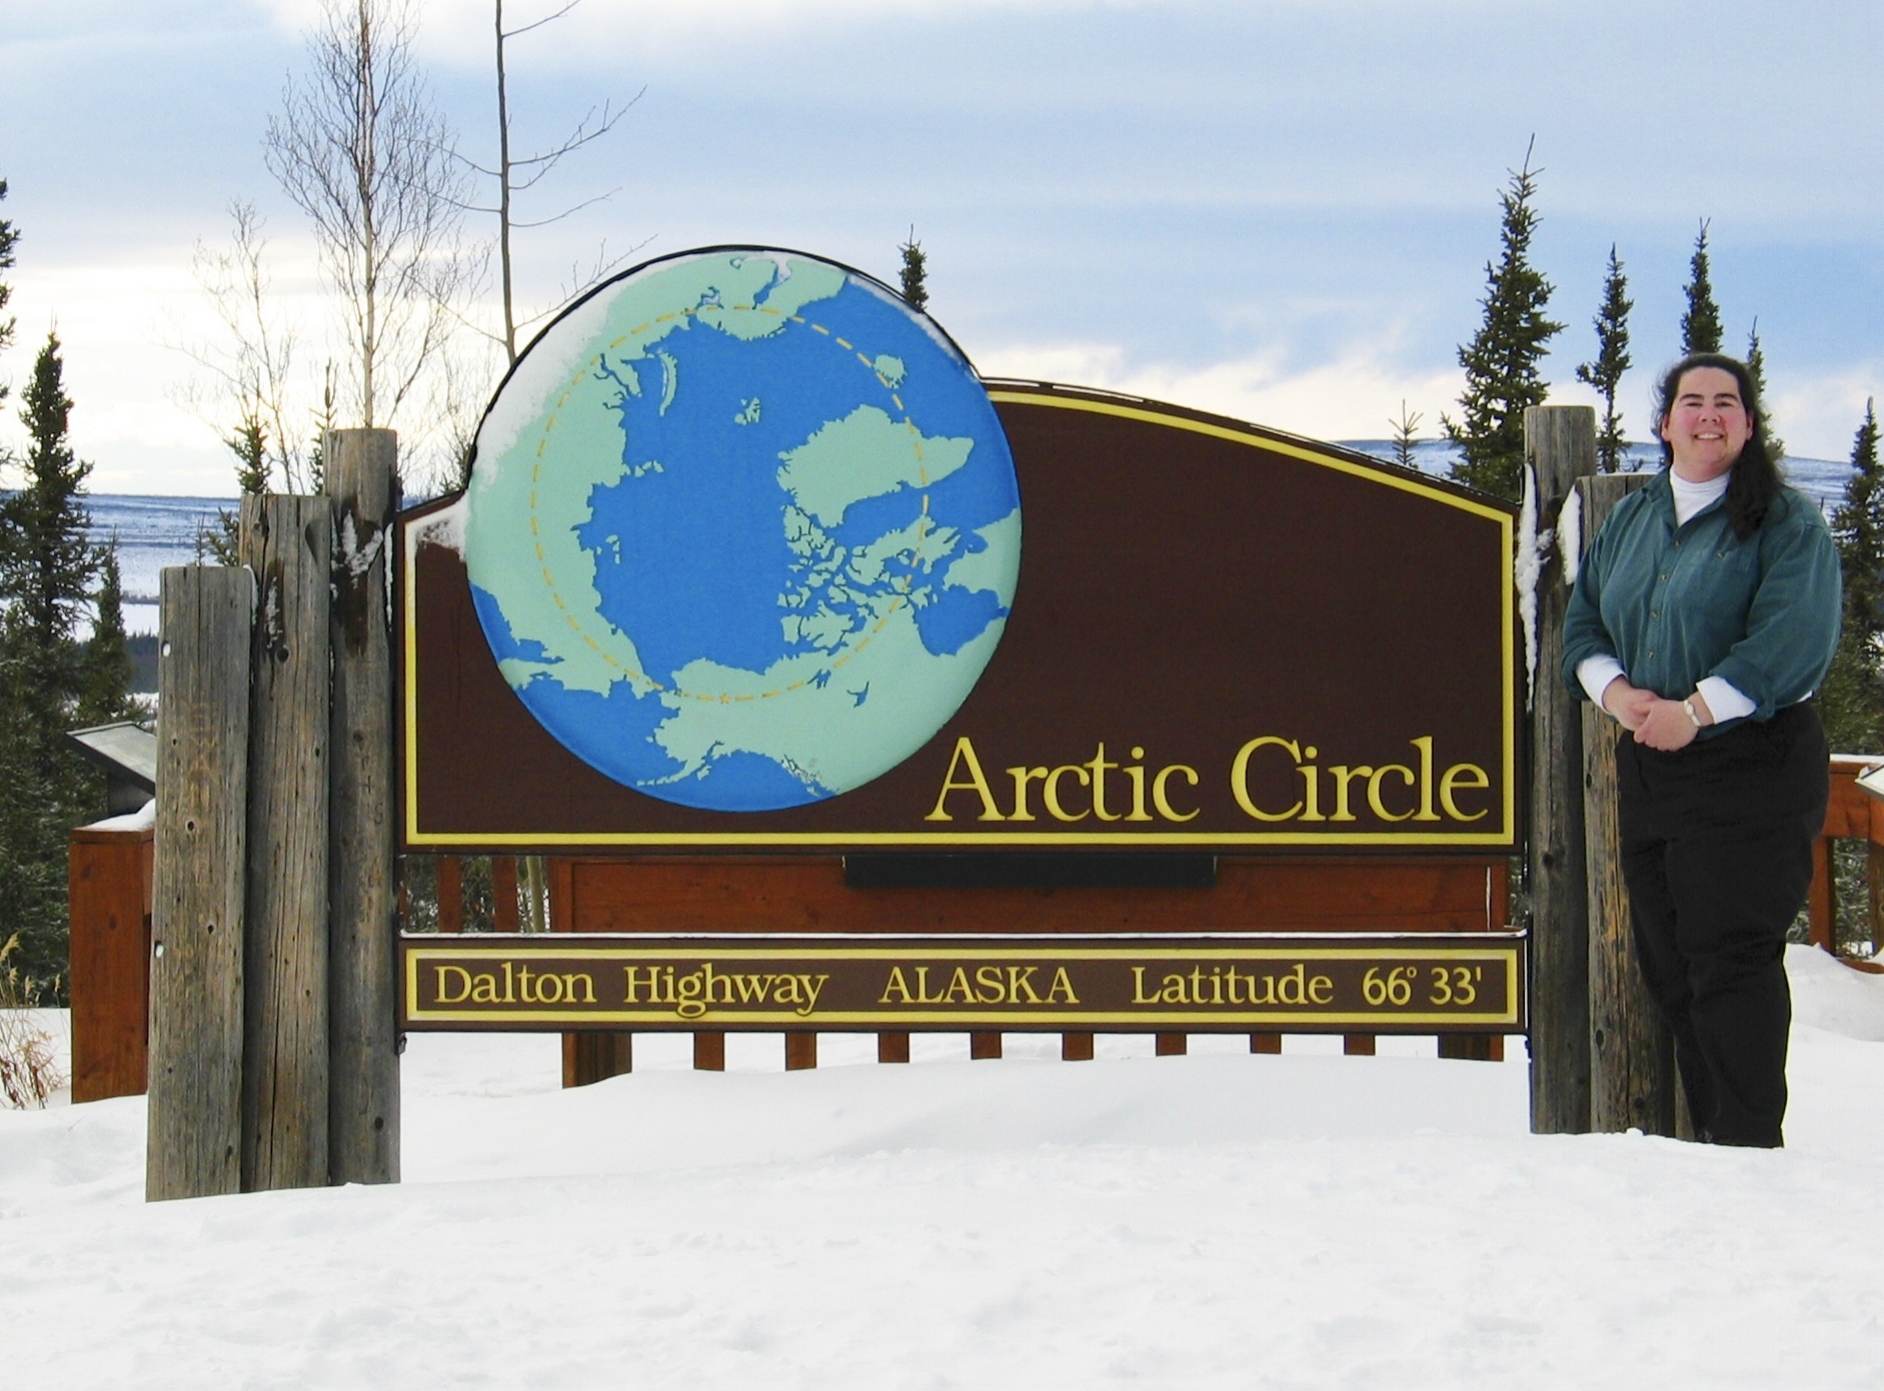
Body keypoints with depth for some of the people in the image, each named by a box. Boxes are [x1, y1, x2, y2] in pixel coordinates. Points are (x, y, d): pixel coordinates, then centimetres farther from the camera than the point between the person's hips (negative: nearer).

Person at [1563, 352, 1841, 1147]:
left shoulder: (1787, 523, -3)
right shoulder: (1630, 521, 17)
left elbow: (1792, 641, -15)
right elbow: (1582, 620, 13)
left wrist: (1697, 709, -22)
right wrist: (1614, 689, -8)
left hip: (1750, 768, -7)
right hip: (1647, 773, 7)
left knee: (1730, 962, -12)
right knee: (1668, 965, 7)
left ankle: (1749, 1148, -10)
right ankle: (1704, 1138, 14)